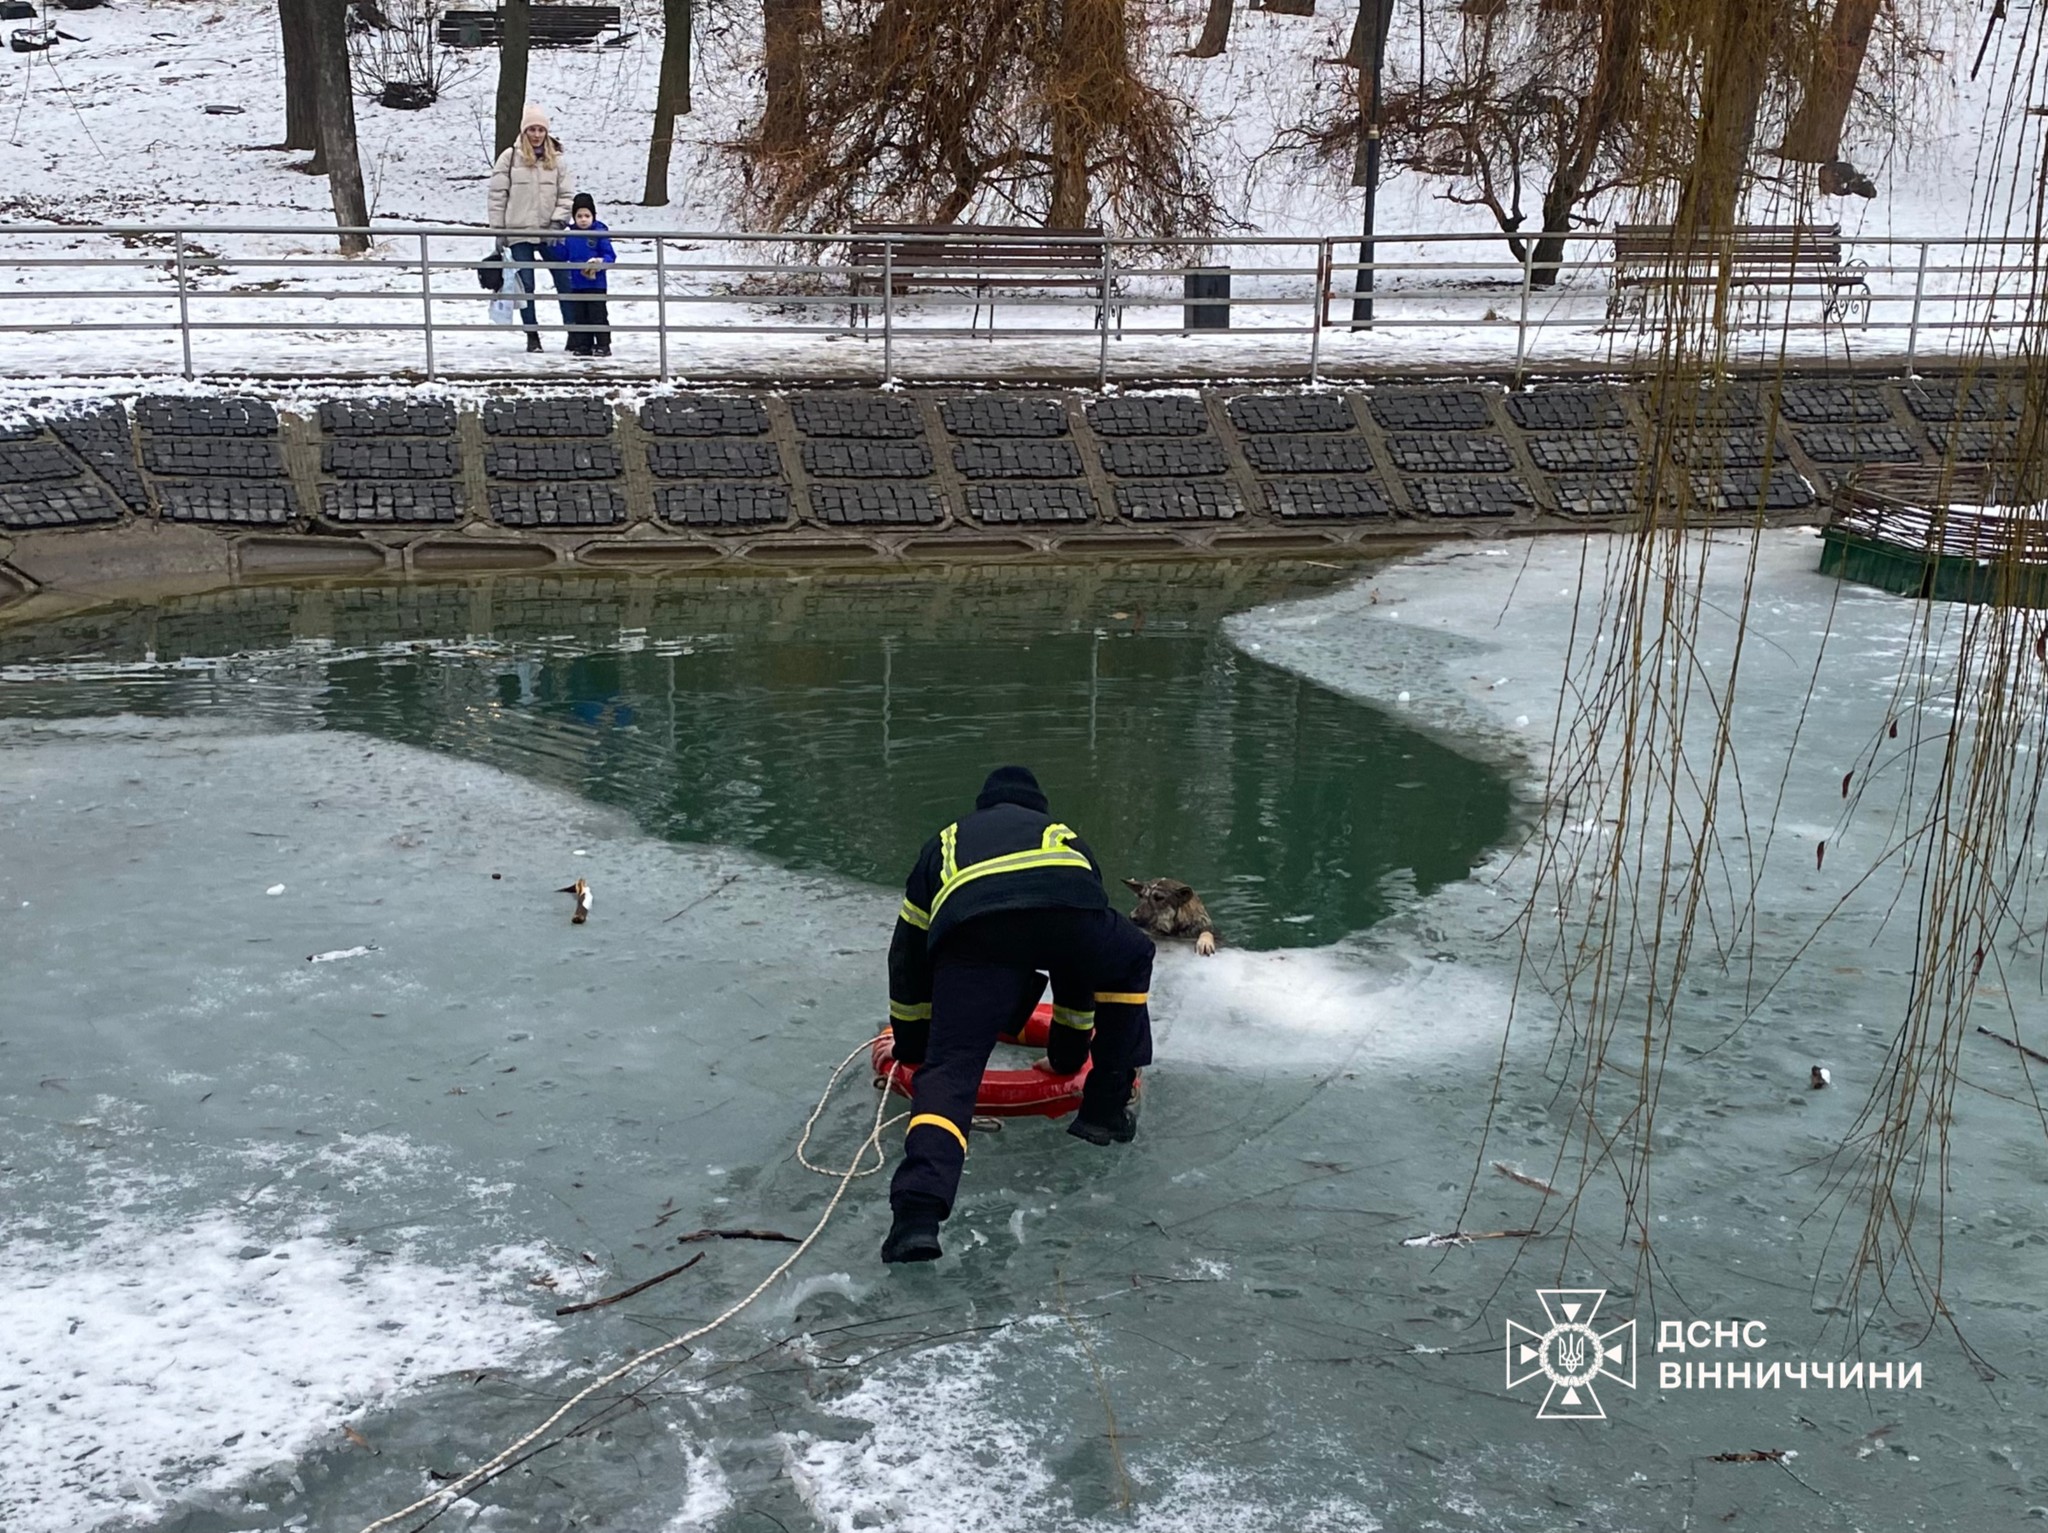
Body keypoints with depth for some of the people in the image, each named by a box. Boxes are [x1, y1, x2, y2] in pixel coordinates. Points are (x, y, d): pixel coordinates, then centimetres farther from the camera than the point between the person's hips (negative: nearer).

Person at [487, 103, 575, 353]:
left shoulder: (558, 159, 3)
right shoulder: (510, 157, -1)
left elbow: (567, 194, 4)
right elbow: (498, 195, 0)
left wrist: (558, 220, -10)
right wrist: (498, 229, -3)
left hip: (550, 231, 1)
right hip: (520, 231, -1)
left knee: (564, 281, 1)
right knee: (525, 284, 1)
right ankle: (532, 335, 10)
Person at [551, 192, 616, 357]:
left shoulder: (599, 233, -7)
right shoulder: (570, 235, 7)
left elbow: (610, 255, -7)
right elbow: (562, 257, 10)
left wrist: (600, 262, -25)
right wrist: (560, 242, -5)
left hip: (596, 284, -5)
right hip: (577, 284, 5)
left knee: (598, 315, -2)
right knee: (579, 317, 10)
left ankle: (603, 345, 4)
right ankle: (583, 345, 17)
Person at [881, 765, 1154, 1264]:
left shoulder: (946, 842, 43)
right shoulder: (1066, 837, 45)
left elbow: (908, 951, 45)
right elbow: (1088, 954, 51)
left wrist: (913, 1047, 57)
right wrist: (1069, 1052, 62)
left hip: (972, 927, -1)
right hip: (1066, 909, 1)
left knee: (949, 1068, -1)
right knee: (1132, 959, 33)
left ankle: (919, 1212, -24)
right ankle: (1106, 1108, 33)